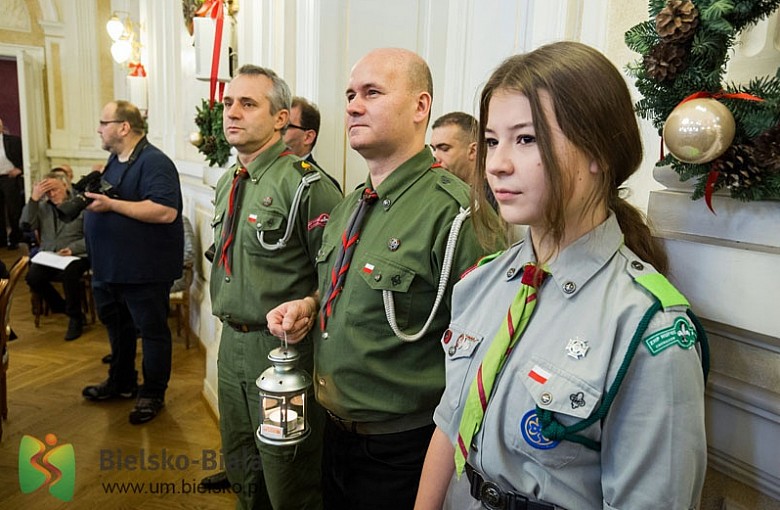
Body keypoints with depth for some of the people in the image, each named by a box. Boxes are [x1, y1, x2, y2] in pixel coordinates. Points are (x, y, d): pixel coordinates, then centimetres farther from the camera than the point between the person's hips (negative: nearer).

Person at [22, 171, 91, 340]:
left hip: (75, 256, -4)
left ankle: (75, 317, -12)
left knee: (69, 274, -35)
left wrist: (72, 249, -21)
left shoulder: (80, 205, -1)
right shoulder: (42, 206, 11)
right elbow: (27, 226, -4)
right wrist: (33, 199, -10)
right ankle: (62, 307, 2)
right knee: (32, 277, -24)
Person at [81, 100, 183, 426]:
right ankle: (121, 383, 40)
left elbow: (166, 211, -31)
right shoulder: (115, 160, 13)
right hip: (109, 267, 10)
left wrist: (111, 204, -27)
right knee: (117, 326, 22)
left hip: (144, 270, -10)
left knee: (152, 331, 5)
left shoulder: (154, 163, -18)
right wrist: (93, 196, 7)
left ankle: (152, 395, 19)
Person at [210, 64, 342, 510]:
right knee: (241, 468, 25)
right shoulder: (227, 184, 11)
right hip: (232, 343, 8)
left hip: (282, 349, -8)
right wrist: (229, 312, 17)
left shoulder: (305, 184, -17)